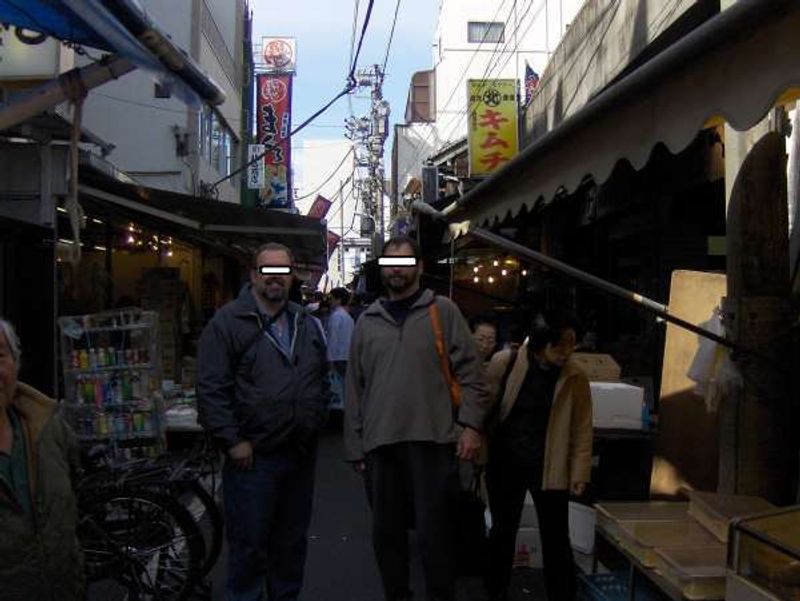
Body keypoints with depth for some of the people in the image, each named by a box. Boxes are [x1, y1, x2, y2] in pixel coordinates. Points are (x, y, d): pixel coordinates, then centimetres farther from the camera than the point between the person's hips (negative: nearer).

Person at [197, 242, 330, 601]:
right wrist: (233, 441, -15)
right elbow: (211, 389, -12)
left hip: (301, 453, 6)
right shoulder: (228, 322, -8)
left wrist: (315, 422, 11)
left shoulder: (307, 324, 12)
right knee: (249, 543, 4)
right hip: (252, 456, -5)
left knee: (293, 541, 17)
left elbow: (322, 379, 20)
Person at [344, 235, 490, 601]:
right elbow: (355, 388, 14)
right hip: (379, 444, 4)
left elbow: (470, 373, 1)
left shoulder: (443, 311, 4)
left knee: (432, 531, -1)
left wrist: (470, 424, -9)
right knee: (386, 532, 11)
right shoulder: (368, 321, 13)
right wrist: (354, 446, 11)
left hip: (432, 439, -4)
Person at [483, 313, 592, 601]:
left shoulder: (575, 378, -7)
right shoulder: (504, 363, -8)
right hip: (505, 464, 1)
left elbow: (582, 429, -3)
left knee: (555, 539, 3)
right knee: (502, 532, 13)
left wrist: (579, 472, -5)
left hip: (549, 469, 0)